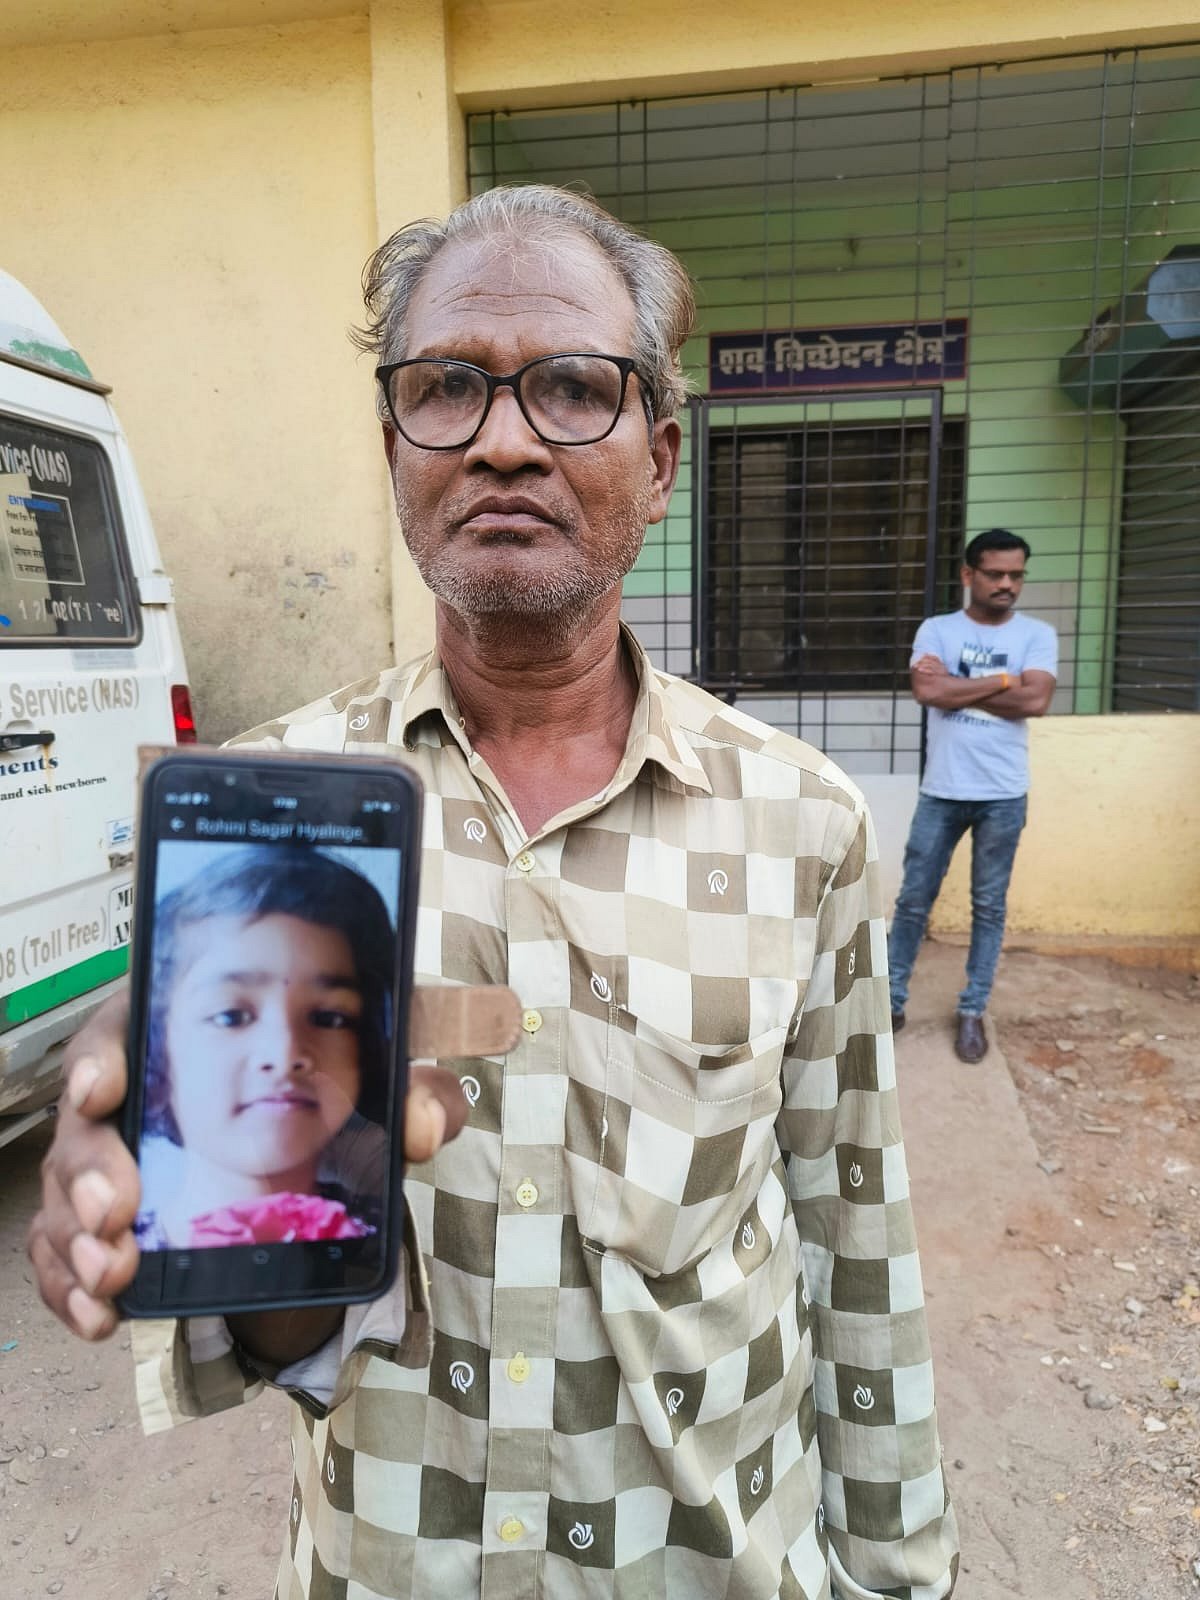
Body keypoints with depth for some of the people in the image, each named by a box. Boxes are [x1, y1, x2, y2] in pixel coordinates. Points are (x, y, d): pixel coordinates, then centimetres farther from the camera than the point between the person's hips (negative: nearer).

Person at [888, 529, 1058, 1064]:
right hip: (940, 792, 0)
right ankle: (892, 1002, 20)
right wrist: (1002, 680, -12)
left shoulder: (1037, 634, 1)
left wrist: (956, 686, -12)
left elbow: (1035, 701, -15)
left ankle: (972, 1011, 23)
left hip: (1002, 796, 0)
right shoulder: (936, 629, 1)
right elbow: (926, 691, -16)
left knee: (989, 906, 10)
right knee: (913, 899, 7)